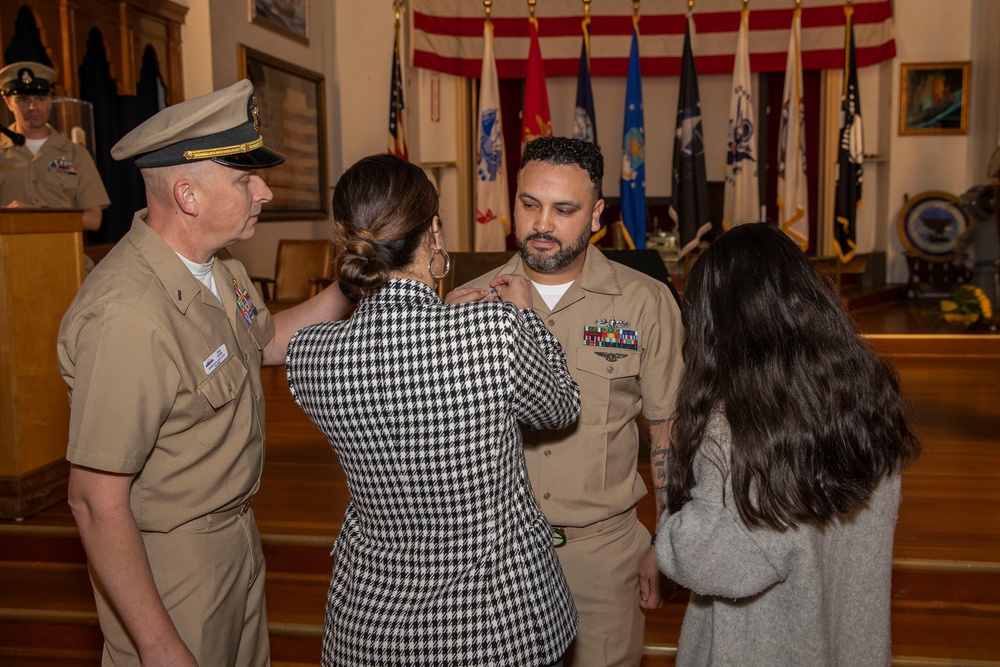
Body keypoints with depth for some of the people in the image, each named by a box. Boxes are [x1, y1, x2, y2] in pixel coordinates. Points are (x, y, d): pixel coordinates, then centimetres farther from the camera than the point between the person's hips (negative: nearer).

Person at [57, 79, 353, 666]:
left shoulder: (218, 264, -3)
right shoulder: (129, 316, -32)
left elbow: (270, 340, 16)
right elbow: (97, 502, -27)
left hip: (236, 530, 9)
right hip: (169, 561, -8)